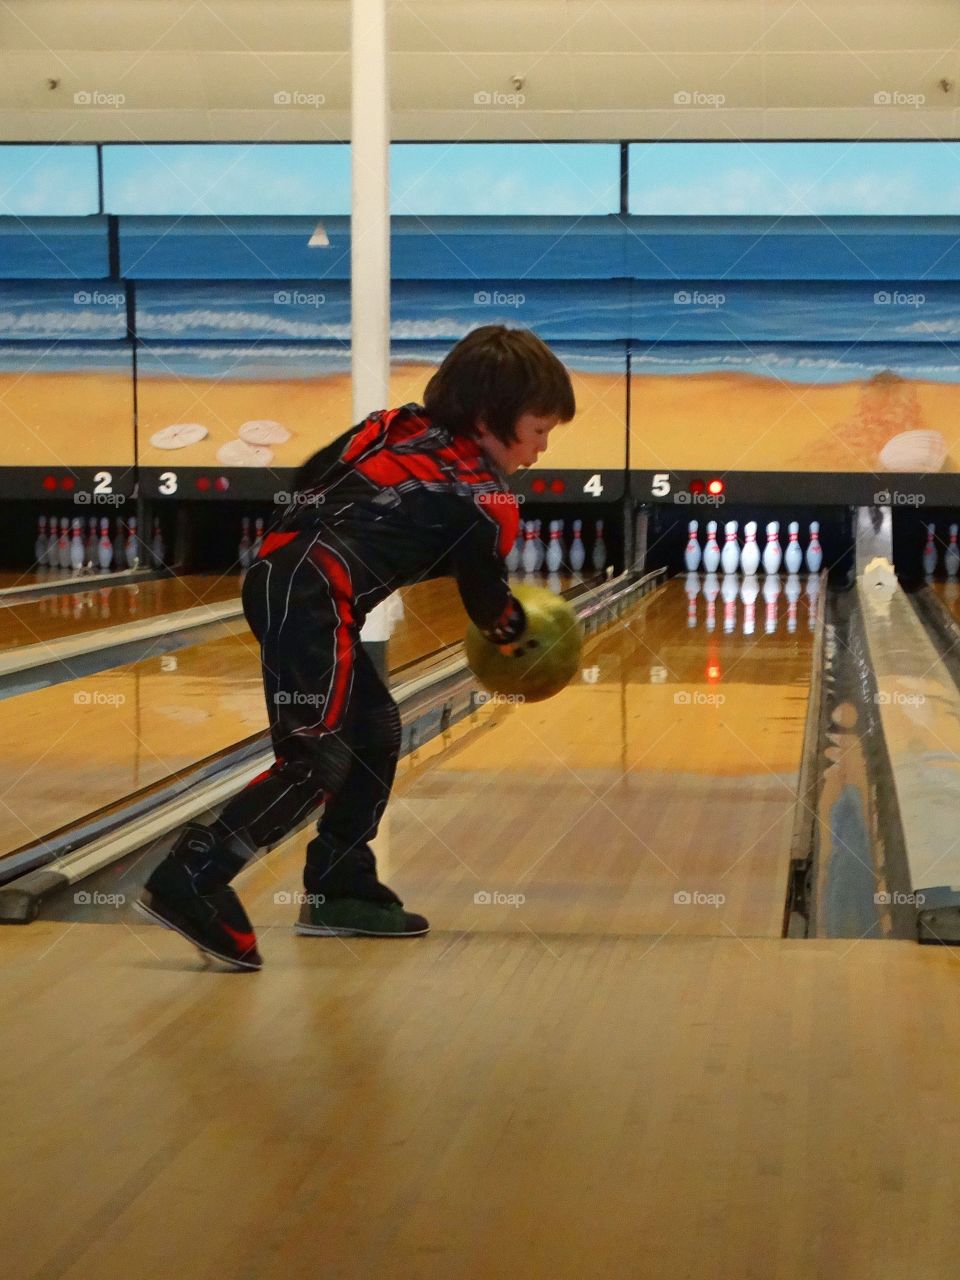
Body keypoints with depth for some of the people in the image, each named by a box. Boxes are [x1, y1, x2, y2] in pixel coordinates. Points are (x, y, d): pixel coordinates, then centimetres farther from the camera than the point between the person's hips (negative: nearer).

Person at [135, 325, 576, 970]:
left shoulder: (397, 427, 18)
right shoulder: (488, 505, 0)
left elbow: (307, 480, 20)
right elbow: (490, 606, 14)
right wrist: (519, 631, 35)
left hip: (278, 573, 9)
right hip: (316, 601, -9)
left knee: (374, 728, 20)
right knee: (316, 758, -10)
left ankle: (341, 890, 25)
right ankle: (190, 882, -20)